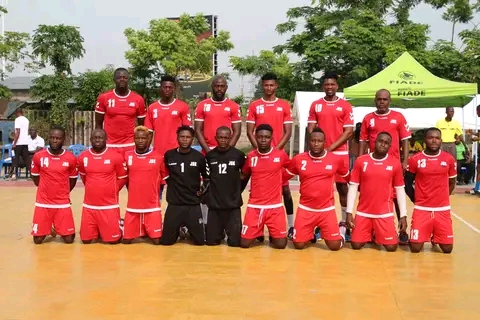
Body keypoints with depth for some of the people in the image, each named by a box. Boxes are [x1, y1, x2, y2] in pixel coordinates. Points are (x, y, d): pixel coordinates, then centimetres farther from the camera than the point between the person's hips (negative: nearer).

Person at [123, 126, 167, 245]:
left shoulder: (158, 158, -4)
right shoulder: (127, 156, 2)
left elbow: (164, 178, 8)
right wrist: (135, 192, 12)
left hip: (152, 207, -2)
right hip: (133, 207, 2)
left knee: (157, 241, -2)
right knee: (126, 240, 4)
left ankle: (147, 231, 29)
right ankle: (140, 231, 34)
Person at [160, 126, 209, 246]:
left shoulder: (199, 157, -2)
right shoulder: (169, 155, -1)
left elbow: (207, 177, 12)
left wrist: (203, 190, 0)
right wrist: (171, 184, 4)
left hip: (193, 205, 0)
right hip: (174, 204, 0)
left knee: (200, 241, 3)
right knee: (165, 241, 2)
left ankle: (188, 231, 35)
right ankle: (178, 232, 33)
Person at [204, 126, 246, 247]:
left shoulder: (239, 155, -4)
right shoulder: (209, 156, 1)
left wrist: (238, 190, 8)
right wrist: (205, 192, 5)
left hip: (233, 204, -1)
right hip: (214, 204, 2)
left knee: (235, 241, -3)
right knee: (211, 240, 5)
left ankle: (231, 232, 29)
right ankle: (220, 233, 35)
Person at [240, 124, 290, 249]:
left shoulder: (281, 155, -4)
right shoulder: (251, 156, 2)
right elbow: (243, 175, 15)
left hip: (275, 206, -1)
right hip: (254, 206, 1)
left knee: (281, 244, -6)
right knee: (244, 243, -3)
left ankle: (271, 236, 29)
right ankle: (258, 234, 30)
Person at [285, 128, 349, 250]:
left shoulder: (336, 159, -4)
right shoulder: (298, 159, -3)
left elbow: (348, 177, 12)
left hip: (327, 209, -1)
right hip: (305, 209, 1)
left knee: (334, 246, -5)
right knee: (298, 244, -2)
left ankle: (342, 229, 29)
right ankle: (310, 234, 32)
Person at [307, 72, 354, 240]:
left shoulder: (345, 106, 1)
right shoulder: (315, 105, 7)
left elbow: (349, 131, -3)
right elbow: (310, 129, 6)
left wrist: (332, 147, -12)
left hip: (340, 152, -1)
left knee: (342, 187, 4)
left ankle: (345, 223, 13)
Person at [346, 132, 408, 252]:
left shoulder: (395, 163, -2)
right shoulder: (360, 161, -2)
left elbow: (400, 189, 3)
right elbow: (353, 187, 0)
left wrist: (403, 215, -1)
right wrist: (349, 212, -5)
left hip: (385, 213, 0)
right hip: (363, 212, 1)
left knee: (391, 247, -6)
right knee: (356, 245, -1)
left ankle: (378, 235, 28)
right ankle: (369, 235, 32)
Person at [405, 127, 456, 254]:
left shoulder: (449, 159, 1)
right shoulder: (415, 159, -3)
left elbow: (451, 183, 13)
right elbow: (407, 183, 6)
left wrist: (442, 199, 9)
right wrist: (416, 200, 2)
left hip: (443, 209, 1)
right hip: (421, 209, -1)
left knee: (447, 248, -1)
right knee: (415, 248, -6)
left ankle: (435, 237, 32)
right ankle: (427, 235, 28)